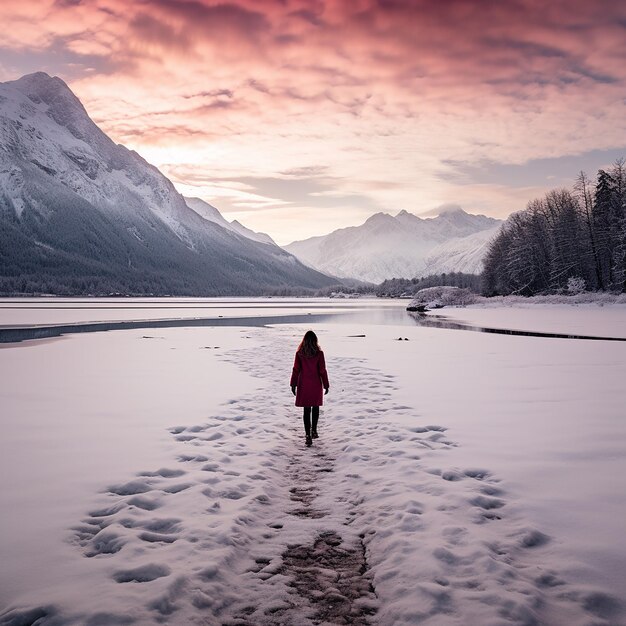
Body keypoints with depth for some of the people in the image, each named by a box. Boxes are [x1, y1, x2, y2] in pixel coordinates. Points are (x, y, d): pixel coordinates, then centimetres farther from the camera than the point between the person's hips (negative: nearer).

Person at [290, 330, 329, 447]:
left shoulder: (299, 353, -6)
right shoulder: (319, 353, -9)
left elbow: (296, 369, -3)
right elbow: (322, 370, -6)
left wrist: (293, 385, 6)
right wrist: (326, 385, 3)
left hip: (303, 385, 0)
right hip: (316, 384, 0)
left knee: (306, 409, 3)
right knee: (315, 407, 18)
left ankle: (308, 435, -1)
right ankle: (313, 431, 24)